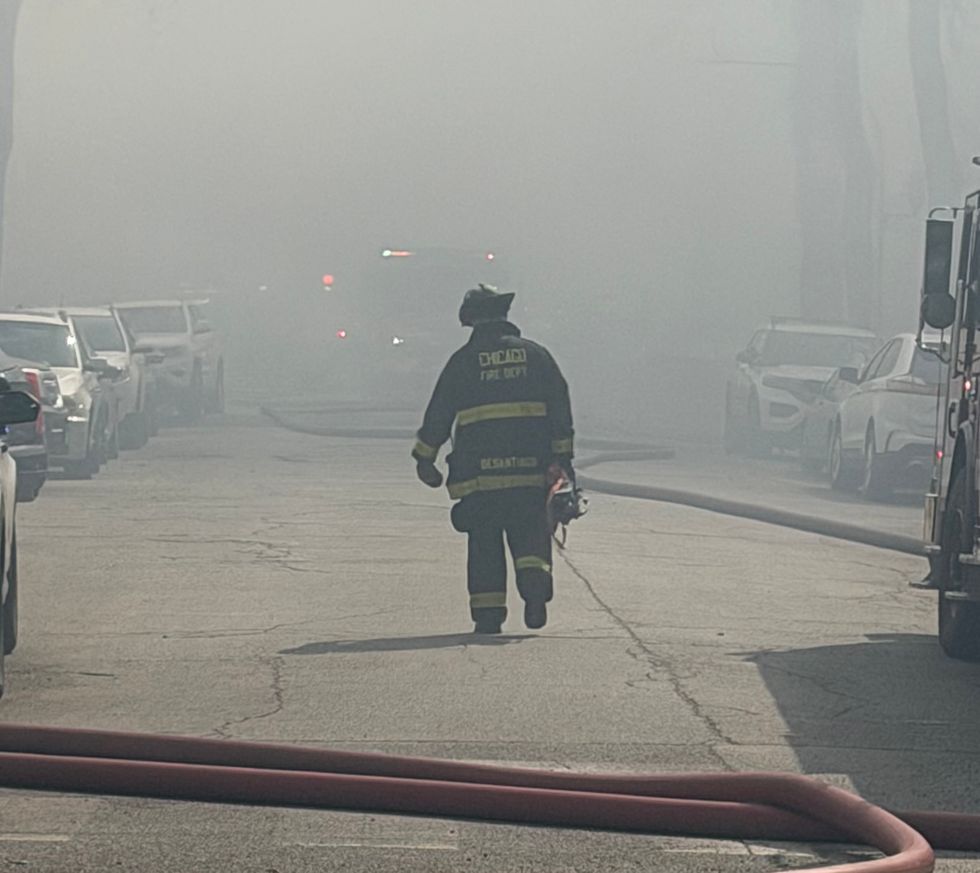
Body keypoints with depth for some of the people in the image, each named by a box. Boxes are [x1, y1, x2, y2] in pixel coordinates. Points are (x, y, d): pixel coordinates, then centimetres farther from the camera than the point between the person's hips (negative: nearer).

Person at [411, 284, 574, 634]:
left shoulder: (463, 361, 2)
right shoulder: (536, 355, 8)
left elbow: (438, 415, 6)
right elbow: (560, 410, 7)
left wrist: (425, 458, 17)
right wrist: (562, 458, 11)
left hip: (479, 471, -1)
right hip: (531, 470, 1)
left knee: (484, 543, 5)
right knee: (530, 534, 7)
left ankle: (488, 613, 1)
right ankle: (535, 581, -21)